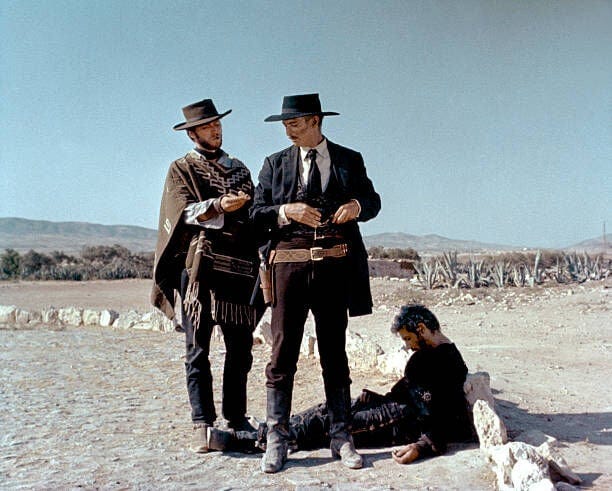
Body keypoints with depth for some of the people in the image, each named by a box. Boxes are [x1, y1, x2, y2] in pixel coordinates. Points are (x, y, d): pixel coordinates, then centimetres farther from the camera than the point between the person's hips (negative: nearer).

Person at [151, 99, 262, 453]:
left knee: (241, 349, 6)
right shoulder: (181, 169, 9)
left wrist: (258, 263, 11)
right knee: (198, 350, -3)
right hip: (201, 267, -4)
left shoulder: (239, 169, 22)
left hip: (240, 268, 4)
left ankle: (237, 418, 16)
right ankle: (203, 424, 1)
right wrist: (218, 205, -23)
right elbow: (185, 211, -6)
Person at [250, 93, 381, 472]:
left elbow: (373, 202, 15)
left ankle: (341, 437, 17)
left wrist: (357, 206, -8)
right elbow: (257, 214, 5)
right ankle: (277, 439, 10)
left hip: (335, 266, 0)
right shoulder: (275, 164, 12)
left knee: (335, 353, 9)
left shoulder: (349, 160, 10)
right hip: (289, 264, 0)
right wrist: (287, 211, -14)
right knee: (283, 353, 1)